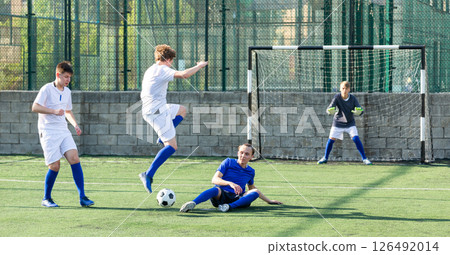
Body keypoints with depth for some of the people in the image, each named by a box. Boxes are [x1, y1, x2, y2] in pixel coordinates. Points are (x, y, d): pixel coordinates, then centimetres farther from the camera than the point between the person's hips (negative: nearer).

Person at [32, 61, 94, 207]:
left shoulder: (67, 92, 14)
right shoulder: (47, 89, -7)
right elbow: (35, 107, -16)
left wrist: (75, 124, 10)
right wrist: (54, 111, -25)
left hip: (63, 131, 6)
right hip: (48, 132, -6)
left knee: (74, 159, -12)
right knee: (54, 166, -10)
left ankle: (82, 197, -12)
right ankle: (46, 199, 10)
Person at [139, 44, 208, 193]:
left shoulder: (151, 70, 16)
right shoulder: (162, 70, -14)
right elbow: (184, 74, -27)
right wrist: (199, 66, -12)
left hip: (149, 110, 10)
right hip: (157, 112, -10)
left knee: (182, 110, 31)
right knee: (172, 146, -12)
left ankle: (162, 138, 20)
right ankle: (148, 175, -22)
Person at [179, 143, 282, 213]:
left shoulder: (250, 171, 19)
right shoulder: (228, 162, 6)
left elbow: (252, 188, 38)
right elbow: (215, 179, -5)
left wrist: (269, 201, 39)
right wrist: (230, 183, -24)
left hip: (237, 199, 3)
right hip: (221, 195, -3)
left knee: (255, 192, -23)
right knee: (216, 189, -38)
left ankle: (230, 206, -45)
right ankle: (192, 203, -65)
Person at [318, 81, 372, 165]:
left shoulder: (353, 98, -16)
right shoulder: (337, 97, -18)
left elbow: (360, 110, -18)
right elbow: (329, 109, -25)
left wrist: (359, 111, -43)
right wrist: (330, 111, -50)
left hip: (350, 123, 0)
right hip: (338, 122, 0)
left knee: (356, 139, -14)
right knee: (331, 139, -2)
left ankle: (364, 158, -5)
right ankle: (325, 158, 19)